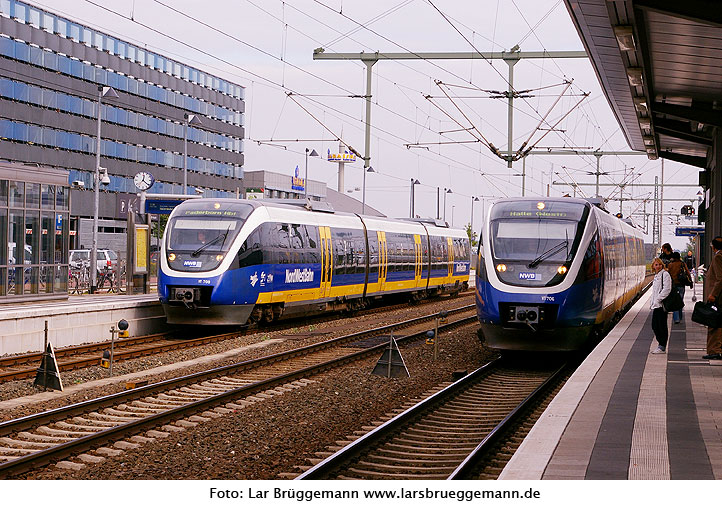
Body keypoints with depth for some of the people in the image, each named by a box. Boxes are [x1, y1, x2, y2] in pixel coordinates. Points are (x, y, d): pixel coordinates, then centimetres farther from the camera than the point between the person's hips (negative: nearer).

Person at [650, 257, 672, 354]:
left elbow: (667, 289, -18)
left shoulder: (665, 274, -8)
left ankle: (662, 347, 0)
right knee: (654, 326, 10)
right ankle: (660, 343, 21)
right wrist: (652, 303, 18)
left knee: (662, 326, -5)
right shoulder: (656, 276, 19)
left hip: (662, 304, -9)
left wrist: (658, 300, -20)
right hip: (655, 305, 9)